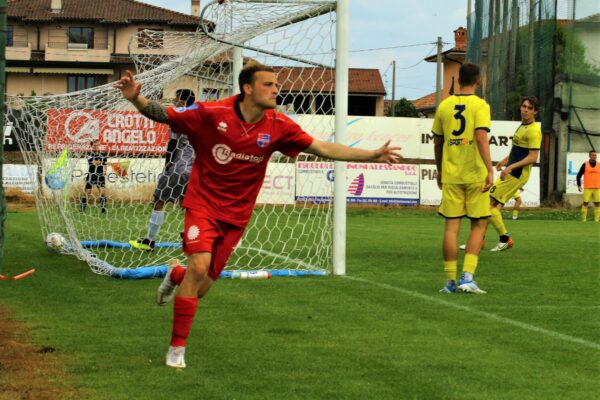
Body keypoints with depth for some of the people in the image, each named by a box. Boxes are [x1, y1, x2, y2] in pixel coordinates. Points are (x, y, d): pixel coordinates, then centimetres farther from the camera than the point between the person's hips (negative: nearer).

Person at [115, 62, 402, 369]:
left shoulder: (277, 126, -7)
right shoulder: (212, 114, -16)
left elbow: (323, 148, -3)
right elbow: (163, 115, -9)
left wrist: (373, 155, -9)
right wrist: (136, 98, -29)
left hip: (235, 216, 4)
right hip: (203, 204, -4)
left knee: (201, 287, 5)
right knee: (199, 266, -24)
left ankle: (176, 276, 46)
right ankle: (177, 348, -9)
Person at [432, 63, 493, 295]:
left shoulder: (444, 106, 8)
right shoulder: (480, 105, -6)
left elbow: (437, 142, 13)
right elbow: (481, 137, -18)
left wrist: (440, 171, 24)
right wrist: (490, 170, -20)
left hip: (450, 175, 3)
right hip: (475, 175, -3)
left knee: (451, 226, 5)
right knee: (479, 225, 7)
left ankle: (450, 281, 6)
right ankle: (467, 277, -5)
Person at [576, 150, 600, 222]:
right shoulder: (585, 165, 1)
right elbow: (579, 175, 6)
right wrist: (579, 186, -3)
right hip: (587, 188, -2)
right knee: (585, 203, -5)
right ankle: (584, 219, 0)